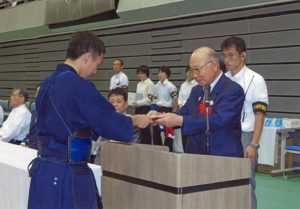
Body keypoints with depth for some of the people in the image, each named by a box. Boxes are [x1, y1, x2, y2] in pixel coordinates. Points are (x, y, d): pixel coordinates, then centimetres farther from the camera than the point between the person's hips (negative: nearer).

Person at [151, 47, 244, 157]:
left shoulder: (233, 90, -11)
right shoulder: (196, 90, 13)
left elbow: (218, 120, -23)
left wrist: (180, 120, -28)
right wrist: (160, 116, -9)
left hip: (224, 157, -6)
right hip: (195, 154, 6)